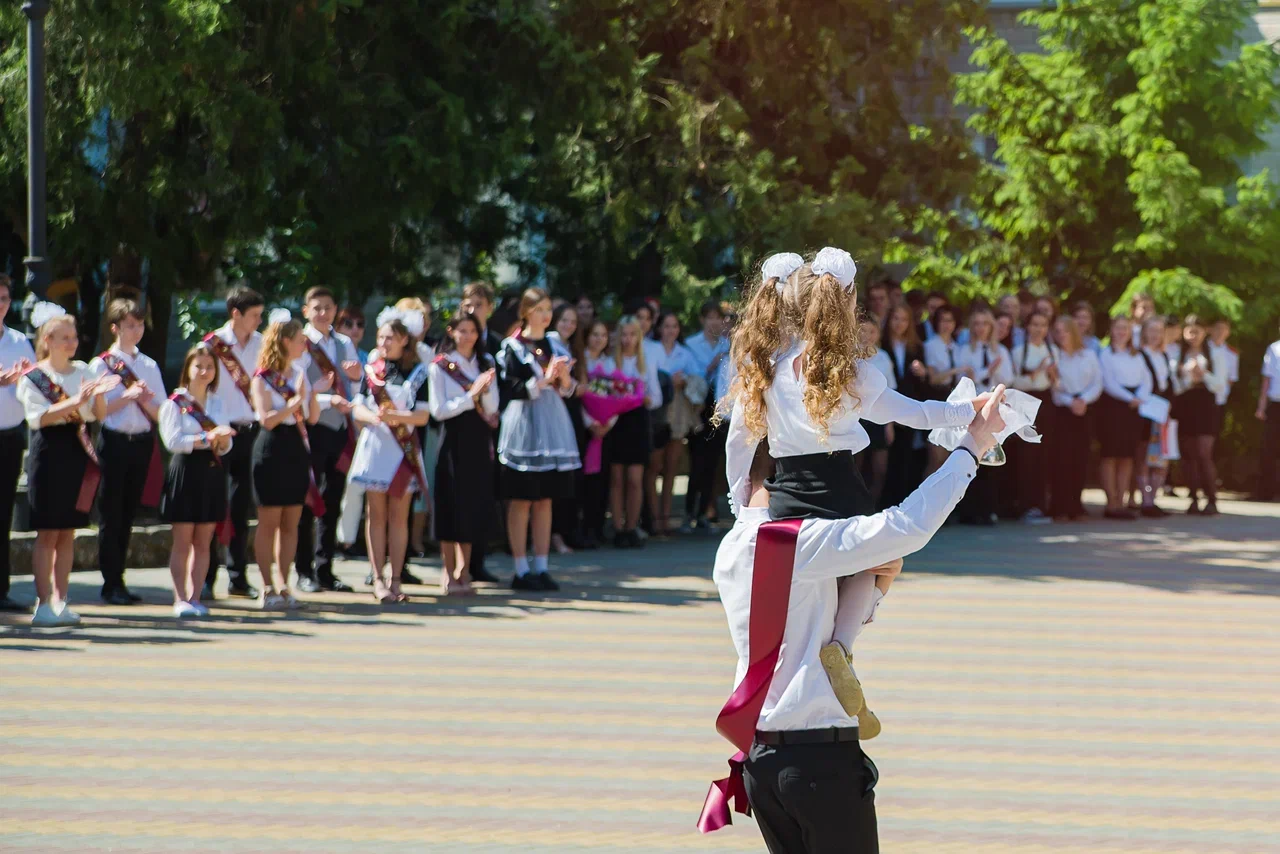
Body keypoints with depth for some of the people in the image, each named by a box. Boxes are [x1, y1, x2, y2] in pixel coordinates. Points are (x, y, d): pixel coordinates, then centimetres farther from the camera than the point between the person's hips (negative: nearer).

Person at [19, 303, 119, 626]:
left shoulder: (82, 371, 11)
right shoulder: (33, 377, -3)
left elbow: (99, 414, 7)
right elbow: (38, 417, -16)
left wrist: (98, 394, -14)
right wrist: (74, 401, -24)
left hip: (78, 454, 5)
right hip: (49, 452, -5)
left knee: (68, 533, 7)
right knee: (47, 533, -4)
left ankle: (60, 600, 11)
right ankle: (43, 603, -2)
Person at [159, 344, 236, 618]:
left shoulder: (217, 404, 14)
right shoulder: (175, 403, -2)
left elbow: (226, 447, 10)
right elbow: (172, 440, -13)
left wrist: (222, 439, -13)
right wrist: (206, 438, -20)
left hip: (212, 472, 5)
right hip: (185, 470, -5)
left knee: (203, 542, 5)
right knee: (182, 541, -2)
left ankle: (195, 597, 10)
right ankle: (180, 598, 1)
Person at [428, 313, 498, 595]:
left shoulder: (485, 364, 11)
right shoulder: (440, 366, -1)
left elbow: (492, 408, 4)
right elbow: (438, 410, -9)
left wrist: (485, 390, -15)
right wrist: (471, 397, -15)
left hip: (478, 439, 4)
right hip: (453, 438, -4)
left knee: (474, 503, 3)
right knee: (451, 505, -2)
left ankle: (464, 572, 11)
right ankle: (449, 573, 4)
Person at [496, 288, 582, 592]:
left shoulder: (554, 346, 13)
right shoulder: (512, 347, -4)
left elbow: (567, 390, 14)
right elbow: (509, 389, -12)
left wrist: (564, 377, -7)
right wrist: (543, 381, -17)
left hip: (552, 423, 5)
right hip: (524, 422, -5)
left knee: (545, 500, 7)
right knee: (521, 500, -3)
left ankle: (540, 567, 11)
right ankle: (521, 571, 0)